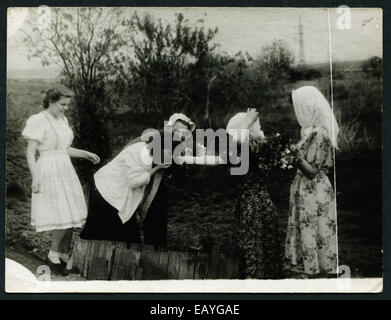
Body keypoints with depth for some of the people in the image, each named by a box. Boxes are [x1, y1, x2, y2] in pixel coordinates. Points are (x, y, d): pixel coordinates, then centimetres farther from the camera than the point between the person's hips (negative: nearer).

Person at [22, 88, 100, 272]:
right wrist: (35, 178, -18)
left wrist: (86, 154, 15)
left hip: (66, 171, 8)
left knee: (71, 216, 5)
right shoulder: (39, 121, -10)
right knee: (62, 216, -11)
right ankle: (53, 254, 8)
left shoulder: (62, 120, 13)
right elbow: (30, 152, -11)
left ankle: (64, 255, 17)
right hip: (49, 172, -8)